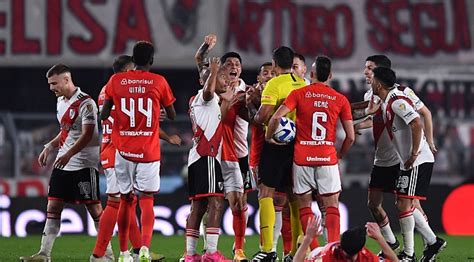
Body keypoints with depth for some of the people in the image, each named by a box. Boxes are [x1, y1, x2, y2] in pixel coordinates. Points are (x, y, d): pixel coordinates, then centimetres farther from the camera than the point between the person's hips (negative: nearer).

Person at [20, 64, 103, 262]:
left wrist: (69, 154, -29)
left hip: (84, 162, -8)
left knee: (93, 207, -4)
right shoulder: (61, 101, 14)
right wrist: (50, 147, 13)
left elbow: (87, 135, -20)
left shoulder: (85, 103, -14)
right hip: (63, 162, 8)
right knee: (53, 207, 3)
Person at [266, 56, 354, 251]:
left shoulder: (299, 94, 0)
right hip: (328, 158, 0)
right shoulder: (340, 100, 4)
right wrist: (339, 155, 20)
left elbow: (277, 117, -13)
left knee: (304, 205, 9)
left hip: (302, 158, 0)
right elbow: (350, 137, 3)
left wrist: (268, 137, 3)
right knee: (332, 207, 4)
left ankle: (313, 251, 2)